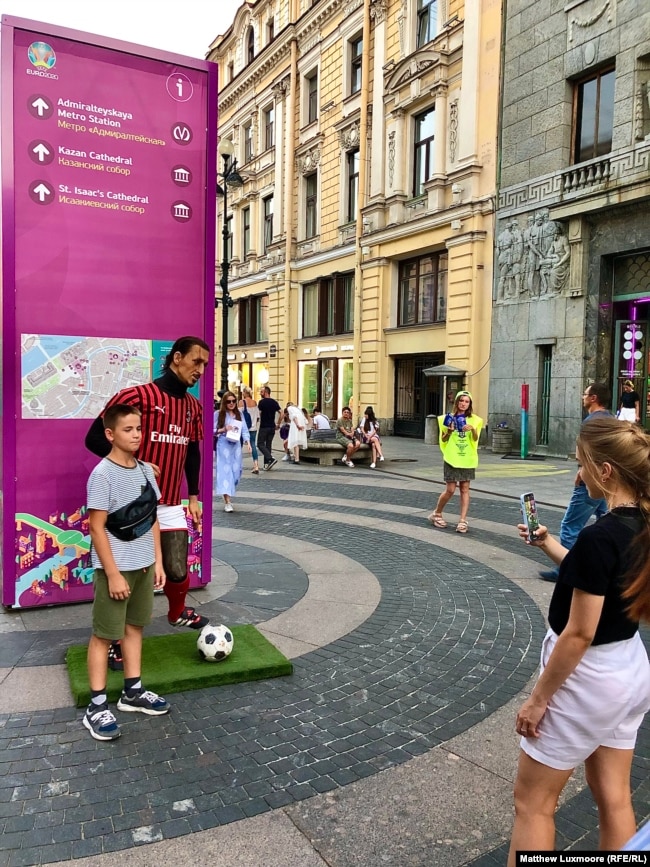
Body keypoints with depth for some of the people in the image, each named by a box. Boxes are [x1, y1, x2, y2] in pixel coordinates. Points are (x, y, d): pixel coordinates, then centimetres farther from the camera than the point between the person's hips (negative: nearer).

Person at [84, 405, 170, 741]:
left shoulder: (145, 470, 4)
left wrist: (157, 560, 8)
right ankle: (97, 706, 14)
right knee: (103, 634, 3)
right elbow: (96, 527, -17)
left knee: (134, 626, 16)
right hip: (114, 568, -7)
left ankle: (133, 692, 30)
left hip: (143, 565, 7)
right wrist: (113, 573, -18)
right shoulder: (103, 474, -17)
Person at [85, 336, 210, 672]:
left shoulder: (193, 406, 8)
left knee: (177, 572, 4)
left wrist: (193, 495, 16)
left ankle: (178, 612, 37)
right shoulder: (137, 396, -13)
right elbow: (95, 438, -11)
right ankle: (115, 641, 26)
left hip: (171, 505, 5)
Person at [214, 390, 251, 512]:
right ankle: (227, 502, -9)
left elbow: (244, 429, 3)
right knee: (225, 470, -7)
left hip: (236, 446, 4)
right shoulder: (219, 414, -1)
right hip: (223, 446, -4)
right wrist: (223, 430, -16)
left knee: (236, 471, 7)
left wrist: (248, 442, -10)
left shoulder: (239, 414, 9)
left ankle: (228, 494, 32)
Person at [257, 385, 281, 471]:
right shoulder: (274, 402, 7)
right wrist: (278, 424, 9)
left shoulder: (262, 402, -9)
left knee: (260, 444, 1)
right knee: (268, 445, 12)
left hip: (264, 427, -6)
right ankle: (266, 464, 12)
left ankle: (270, 459, -16)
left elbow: (259, 413, -15)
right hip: (272, 427, 6)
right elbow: (281, 413, 3)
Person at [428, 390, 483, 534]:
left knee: (465, 489, 2)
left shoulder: (474, 419, 6)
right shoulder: (449, 418, 2)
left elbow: (475, 439, -5)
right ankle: (436, 513, 19)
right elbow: (443, 440, 4)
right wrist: (449, 432, -16)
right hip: (452, 458, -2)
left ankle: (463, 521, 4)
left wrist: (472, 429, -24)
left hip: (467, 459, 2)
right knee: (450, 490, -2)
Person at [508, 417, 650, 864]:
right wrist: (552, 547, 12)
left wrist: (538, 698, -14)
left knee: (532, 801, 10)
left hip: (589, 679, -8)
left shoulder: (599, 536, -28)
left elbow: (580, 634, -24)